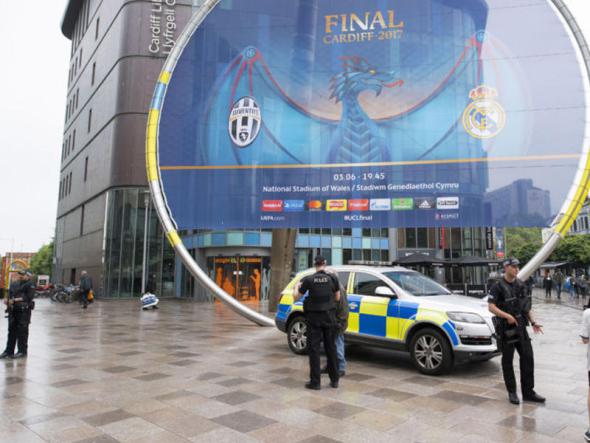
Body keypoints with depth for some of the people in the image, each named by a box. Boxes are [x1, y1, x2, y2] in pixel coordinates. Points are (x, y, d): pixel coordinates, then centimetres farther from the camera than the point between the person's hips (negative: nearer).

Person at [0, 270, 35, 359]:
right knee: (12, 331, 13)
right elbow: (11, 295, 21)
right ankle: (9, 351, 21)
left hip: (24, 311, -8)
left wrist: (16, 300, -19)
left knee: (22, 331, -3)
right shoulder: (16, 285, 19)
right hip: (13, 310, 8)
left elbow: (29, 297, -17)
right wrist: (8, 300, -1)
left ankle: (22, 351, 6)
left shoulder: (30, 285, -7)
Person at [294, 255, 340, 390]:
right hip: (329, 317, 2)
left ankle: (315, 382, 6)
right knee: (331, 347, 13)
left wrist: (296, 287, 18)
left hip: (314, 318, -2)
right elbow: (337, 298, 4)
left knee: (314, 348, 5)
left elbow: (296, 298, -1)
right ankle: (334, 380, 19)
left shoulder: (308, 280, -10)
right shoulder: (333, 278, -5)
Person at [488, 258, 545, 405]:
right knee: (507, 360, 5)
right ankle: (512, 392, 16)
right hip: (506, 328, -6)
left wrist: (533, 322, 6)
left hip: (520, 327, 6)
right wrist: (507, 316, -26)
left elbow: (527, 306, 15)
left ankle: (528, 392, 15)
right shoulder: (498, 287, -10)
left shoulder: (520, 285, 10)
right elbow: (491, 306, -16)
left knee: (528, 357, 4)